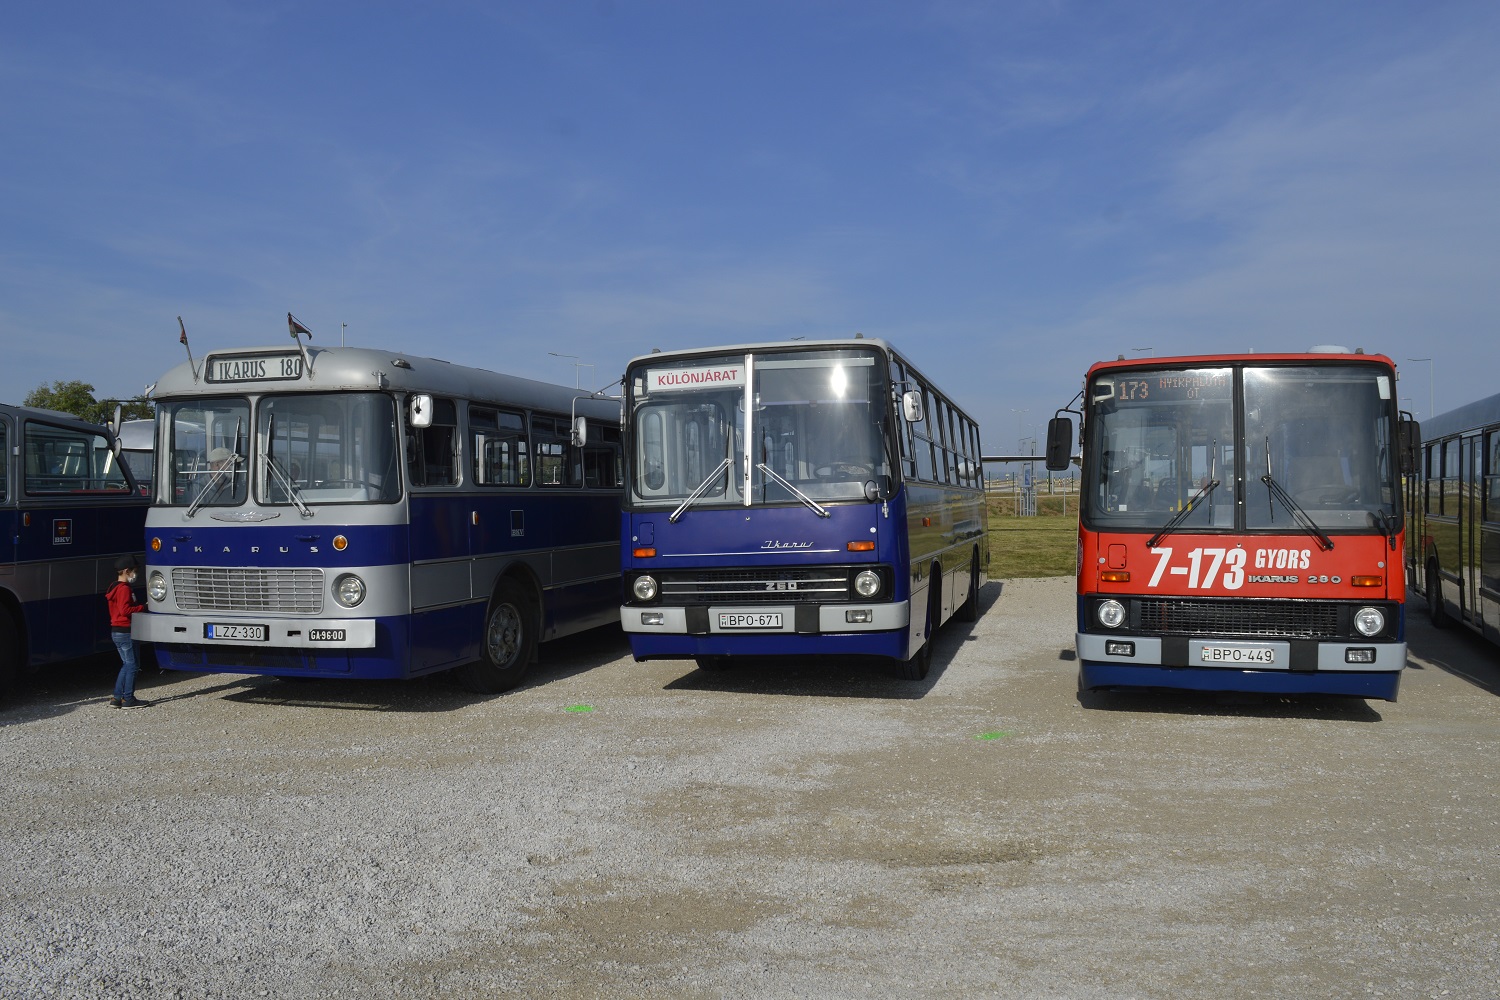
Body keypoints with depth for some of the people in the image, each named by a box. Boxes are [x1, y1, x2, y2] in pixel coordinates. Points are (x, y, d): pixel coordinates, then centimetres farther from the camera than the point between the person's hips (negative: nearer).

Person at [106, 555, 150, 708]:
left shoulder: (115, 587, 16)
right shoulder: (124, 589, -16)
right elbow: (125, 610, -25)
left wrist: (141, 607, 11)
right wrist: (142, 607, -15)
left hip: (117, 631, 10)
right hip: (125, 631, -10)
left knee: (127, 664, 15)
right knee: (132, 664, -3)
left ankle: (117, 698, 15)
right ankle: (128, 699, 1)